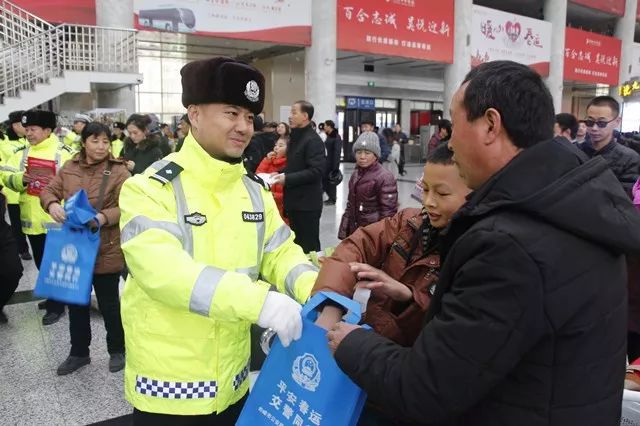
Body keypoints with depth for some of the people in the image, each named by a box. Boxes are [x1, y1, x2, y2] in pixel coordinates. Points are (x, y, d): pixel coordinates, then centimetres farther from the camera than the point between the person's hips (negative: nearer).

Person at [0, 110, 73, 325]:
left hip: (56, 219, -6)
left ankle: (56, 305, 16)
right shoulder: (22, 153, 10)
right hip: (32, 218, 6)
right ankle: (53, 297, 35)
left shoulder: (63, 153, -8)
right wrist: (21, 179, -14)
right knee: (41, 263, 17)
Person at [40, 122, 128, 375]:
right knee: (76, 302, 17)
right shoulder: (69, 168, 5)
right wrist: (52, 204, -15)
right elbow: (49, 190, 8)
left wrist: (104, 217, -30)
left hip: (105, 250, -5)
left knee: (109, 303, 9)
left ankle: (117, 350, 30)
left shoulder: (119, 171, -10)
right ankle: (79, 352, 35)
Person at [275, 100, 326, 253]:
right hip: (294, 201, 9)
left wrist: (287, 178, -23)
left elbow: (316, 171, -24)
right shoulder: (294, 137, 14)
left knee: (309, 246, 1)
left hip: (307, 203, -9)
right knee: (297, 244, 18)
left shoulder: (313, 140, -15)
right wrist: (280, 174, 5)